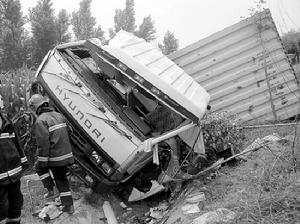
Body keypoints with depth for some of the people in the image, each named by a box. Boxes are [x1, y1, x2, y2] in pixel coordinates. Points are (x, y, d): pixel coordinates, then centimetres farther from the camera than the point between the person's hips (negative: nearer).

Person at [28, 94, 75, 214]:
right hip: (66, 154, 7)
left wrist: (42, 161, -12)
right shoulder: (59, 115, 11)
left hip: (55, 156, -7)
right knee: (61, 179, 18)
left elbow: (43, 143, -19)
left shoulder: (40, 121, -14)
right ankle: (69, 206, 20)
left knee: (39, 167, 22)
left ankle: (50, 189, 20)